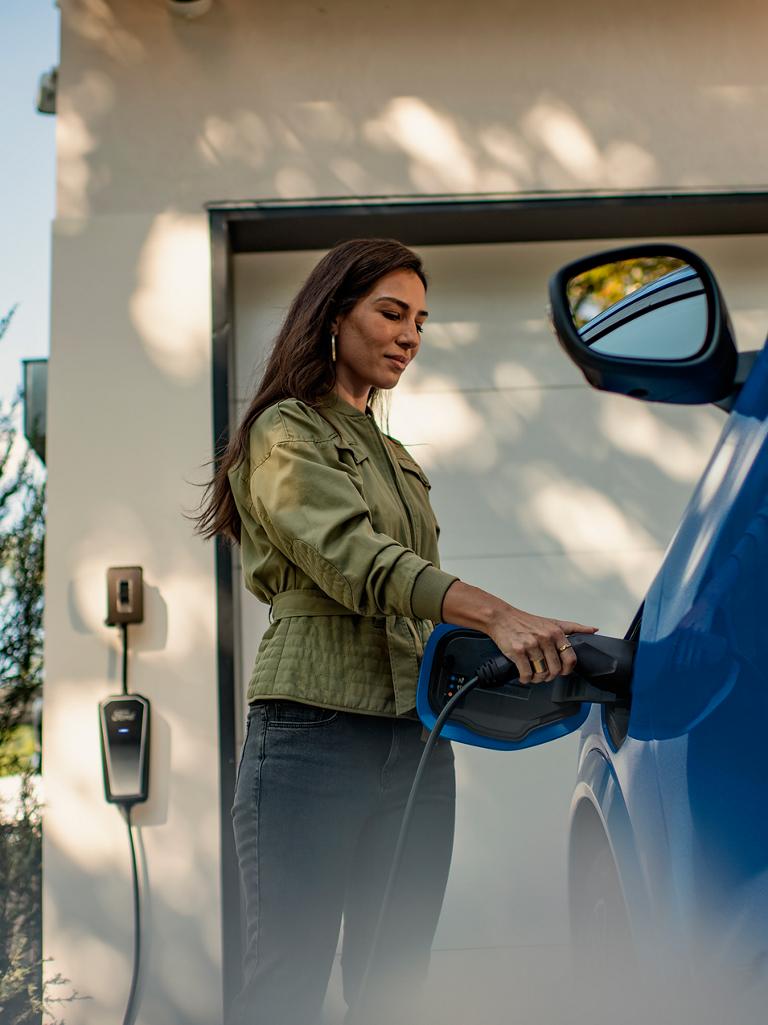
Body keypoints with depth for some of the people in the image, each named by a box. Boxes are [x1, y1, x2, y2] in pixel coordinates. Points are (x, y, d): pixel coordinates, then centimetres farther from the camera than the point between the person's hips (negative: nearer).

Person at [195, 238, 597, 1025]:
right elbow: (354, 558, -18)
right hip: (314, 733, -7)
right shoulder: (286, 433, -1)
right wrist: (497, 615, -31)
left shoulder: (394, 457, 23)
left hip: (416, 742, 7)